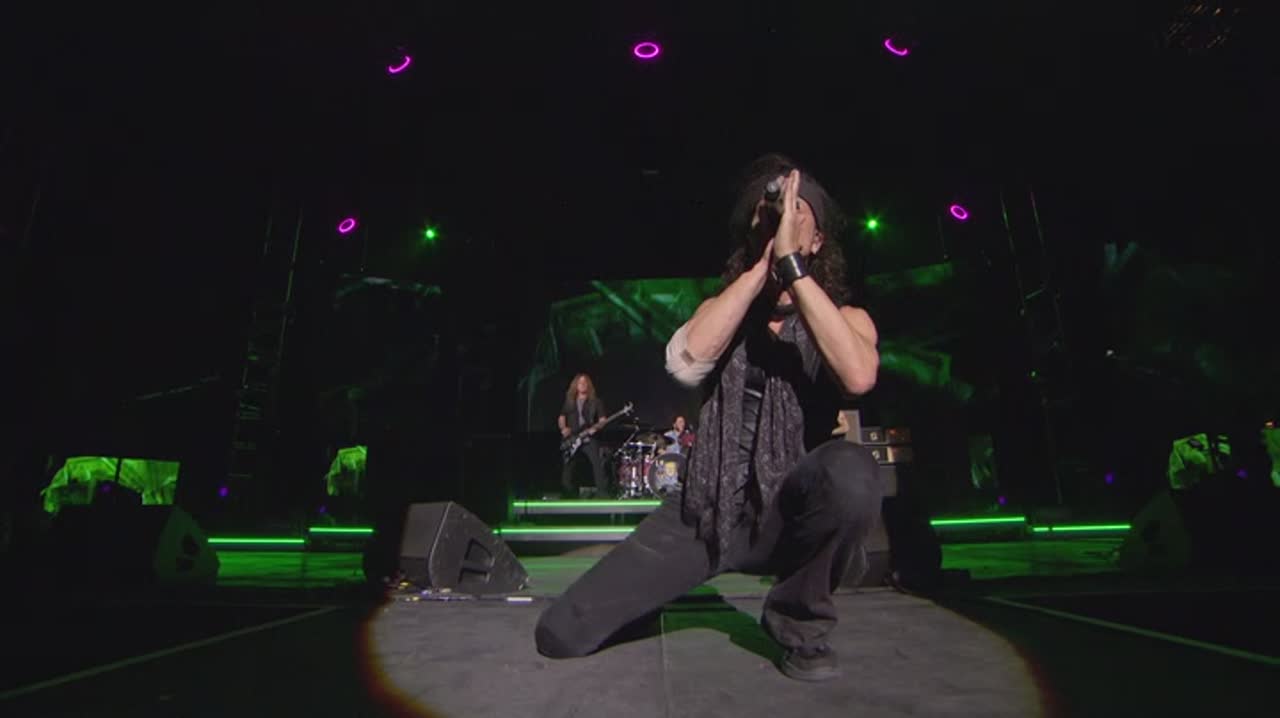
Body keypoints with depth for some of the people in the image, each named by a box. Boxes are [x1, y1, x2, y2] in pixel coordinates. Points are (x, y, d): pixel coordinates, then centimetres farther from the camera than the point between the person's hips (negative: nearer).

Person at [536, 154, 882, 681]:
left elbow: (858, 377, -26)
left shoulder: (844, 317, -1)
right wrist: (764, 262, -18)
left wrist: (792, 265, -23)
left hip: (786, 515, -1)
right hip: (706, 511, 2)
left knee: (851, 470, -38)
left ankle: (798, 617, -7)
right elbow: (685, 362, -19)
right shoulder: (725, 307, 6)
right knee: (559, 635, -9)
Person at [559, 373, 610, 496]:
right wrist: (564, 428, -4)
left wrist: (595, 427, -20)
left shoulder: (595, 401, 5)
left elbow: (602, 420, 0)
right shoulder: (569, 401, 14)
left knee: (598, 465, -16)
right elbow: (561, 418, 16)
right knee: (567, 467, 2)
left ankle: (602, 494, -12)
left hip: (589, 439, -3)